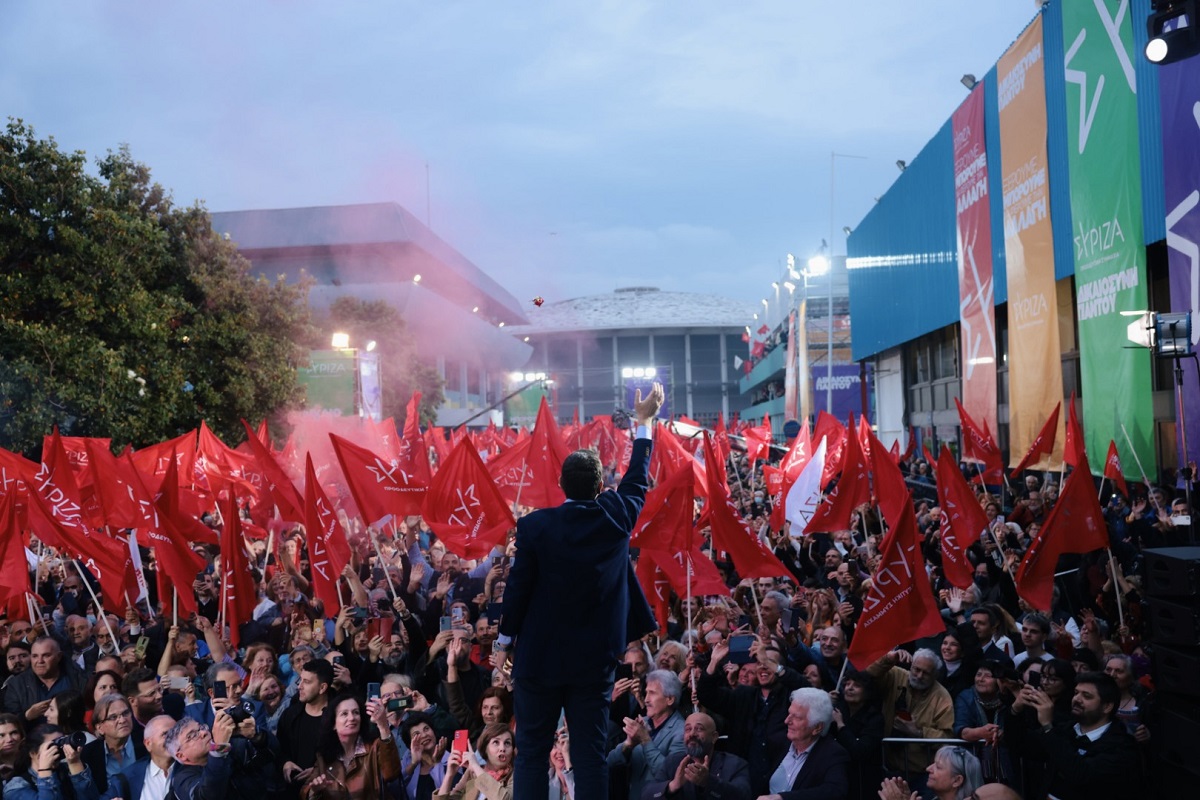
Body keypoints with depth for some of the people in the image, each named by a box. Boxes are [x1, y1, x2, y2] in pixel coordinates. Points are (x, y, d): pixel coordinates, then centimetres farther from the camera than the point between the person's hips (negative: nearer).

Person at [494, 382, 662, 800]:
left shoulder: (534, 525, -11)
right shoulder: (617, 516, -5)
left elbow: (518, 586, -6)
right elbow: (637, 478, 14)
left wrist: (503, 641, 9)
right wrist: (645, 421, 27)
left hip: (539, 655, -1)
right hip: (595, 658, 2)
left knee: (531, 752, 9)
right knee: (590, 754, 6)